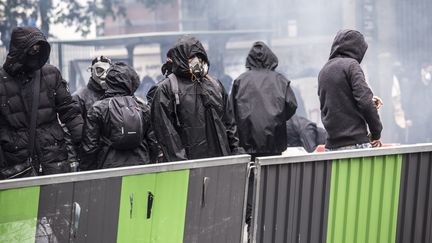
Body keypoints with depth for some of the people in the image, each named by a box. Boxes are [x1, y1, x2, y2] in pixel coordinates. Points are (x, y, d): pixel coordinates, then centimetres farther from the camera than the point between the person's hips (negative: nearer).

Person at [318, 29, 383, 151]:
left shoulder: (323, 71, 16)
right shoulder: (351, 64, -6)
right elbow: (365, 101, -14)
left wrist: (370, 102, 21)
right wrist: (376, 133, -4)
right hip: (355, 142, -7)